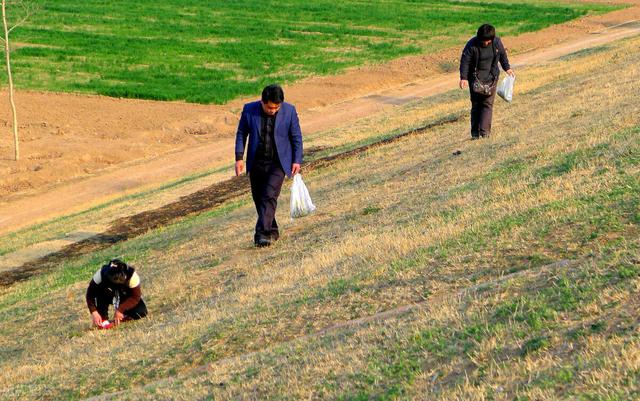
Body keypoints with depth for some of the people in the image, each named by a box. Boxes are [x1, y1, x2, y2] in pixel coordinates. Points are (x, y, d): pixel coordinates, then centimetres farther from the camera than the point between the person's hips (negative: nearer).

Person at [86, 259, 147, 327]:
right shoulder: (101, 274, -34)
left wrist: (120, 310, -33)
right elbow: (90, 294, -25)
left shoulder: (132, 275, -34)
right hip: (107, 296, -1)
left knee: (141, 312, -22)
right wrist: (94, 312, -35)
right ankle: (103, 319, -20)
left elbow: (136, 297, -26)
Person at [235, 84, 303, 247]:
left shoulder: (289, 111, -7)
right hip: (256, 163, 3)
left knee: (269, 196, -17)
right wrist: (239, 158, -2)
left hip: (278, 163, -3)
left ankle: (262, 234, -19)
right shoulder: (249, 110, -6)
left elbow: (296, 137, 1)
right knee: (259, 199, 8)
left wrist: (297, 160, -2)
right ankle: (272, 231, 24)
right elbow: (241, 134, 4)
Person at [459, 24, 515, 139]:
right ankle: (475, 132, 4)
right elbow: (465, 61, -12)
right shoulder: (471, 45, -15)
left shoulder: (497, 42, -5)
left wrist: (507, 68, 18)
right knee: (476, 104, 0)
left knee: (488, 103, -6)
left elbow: (502, 54, 14)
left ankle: (485, 131, -9)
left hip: (491, 77, 2)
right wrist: (463, 78, -18)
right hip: (475, 77, -2)